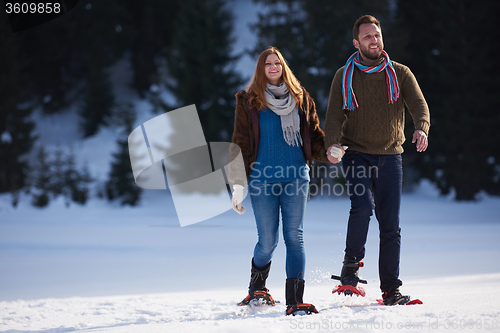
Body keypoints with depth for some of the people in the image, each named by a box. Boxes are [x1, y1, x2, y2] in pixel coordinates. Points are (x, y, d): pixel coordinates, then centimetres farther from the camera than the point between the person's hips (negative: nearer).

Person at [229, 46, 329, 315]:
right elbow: (240, 144, 4)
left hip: (296, 177, 2)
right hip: (262, 181, -2)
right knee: (267, 242, 0)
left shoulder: (300, 99, 11)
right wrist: (238, 186, -2)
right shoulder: (249, 102, 5)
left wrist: (328, 152, -9)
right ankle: (257, 287, 29)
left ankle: (295, 300, -7)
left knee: (294, 237, -5)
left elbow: (314, 135, 13)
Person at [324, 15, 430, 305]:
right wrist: (333, 143, -22)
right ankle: (352, 263, -2)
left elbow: (419, 104, -6)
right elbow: (334, 116, -1)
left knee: (391, 225, 0)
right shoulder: (344, 77, 4)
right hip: (357, 154, -1)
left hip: (390, 156, 2)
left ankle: (391, 289, 7)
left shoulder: (400, 74, 6)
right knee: (363, 206, -24)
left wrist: (421, 129, -29)